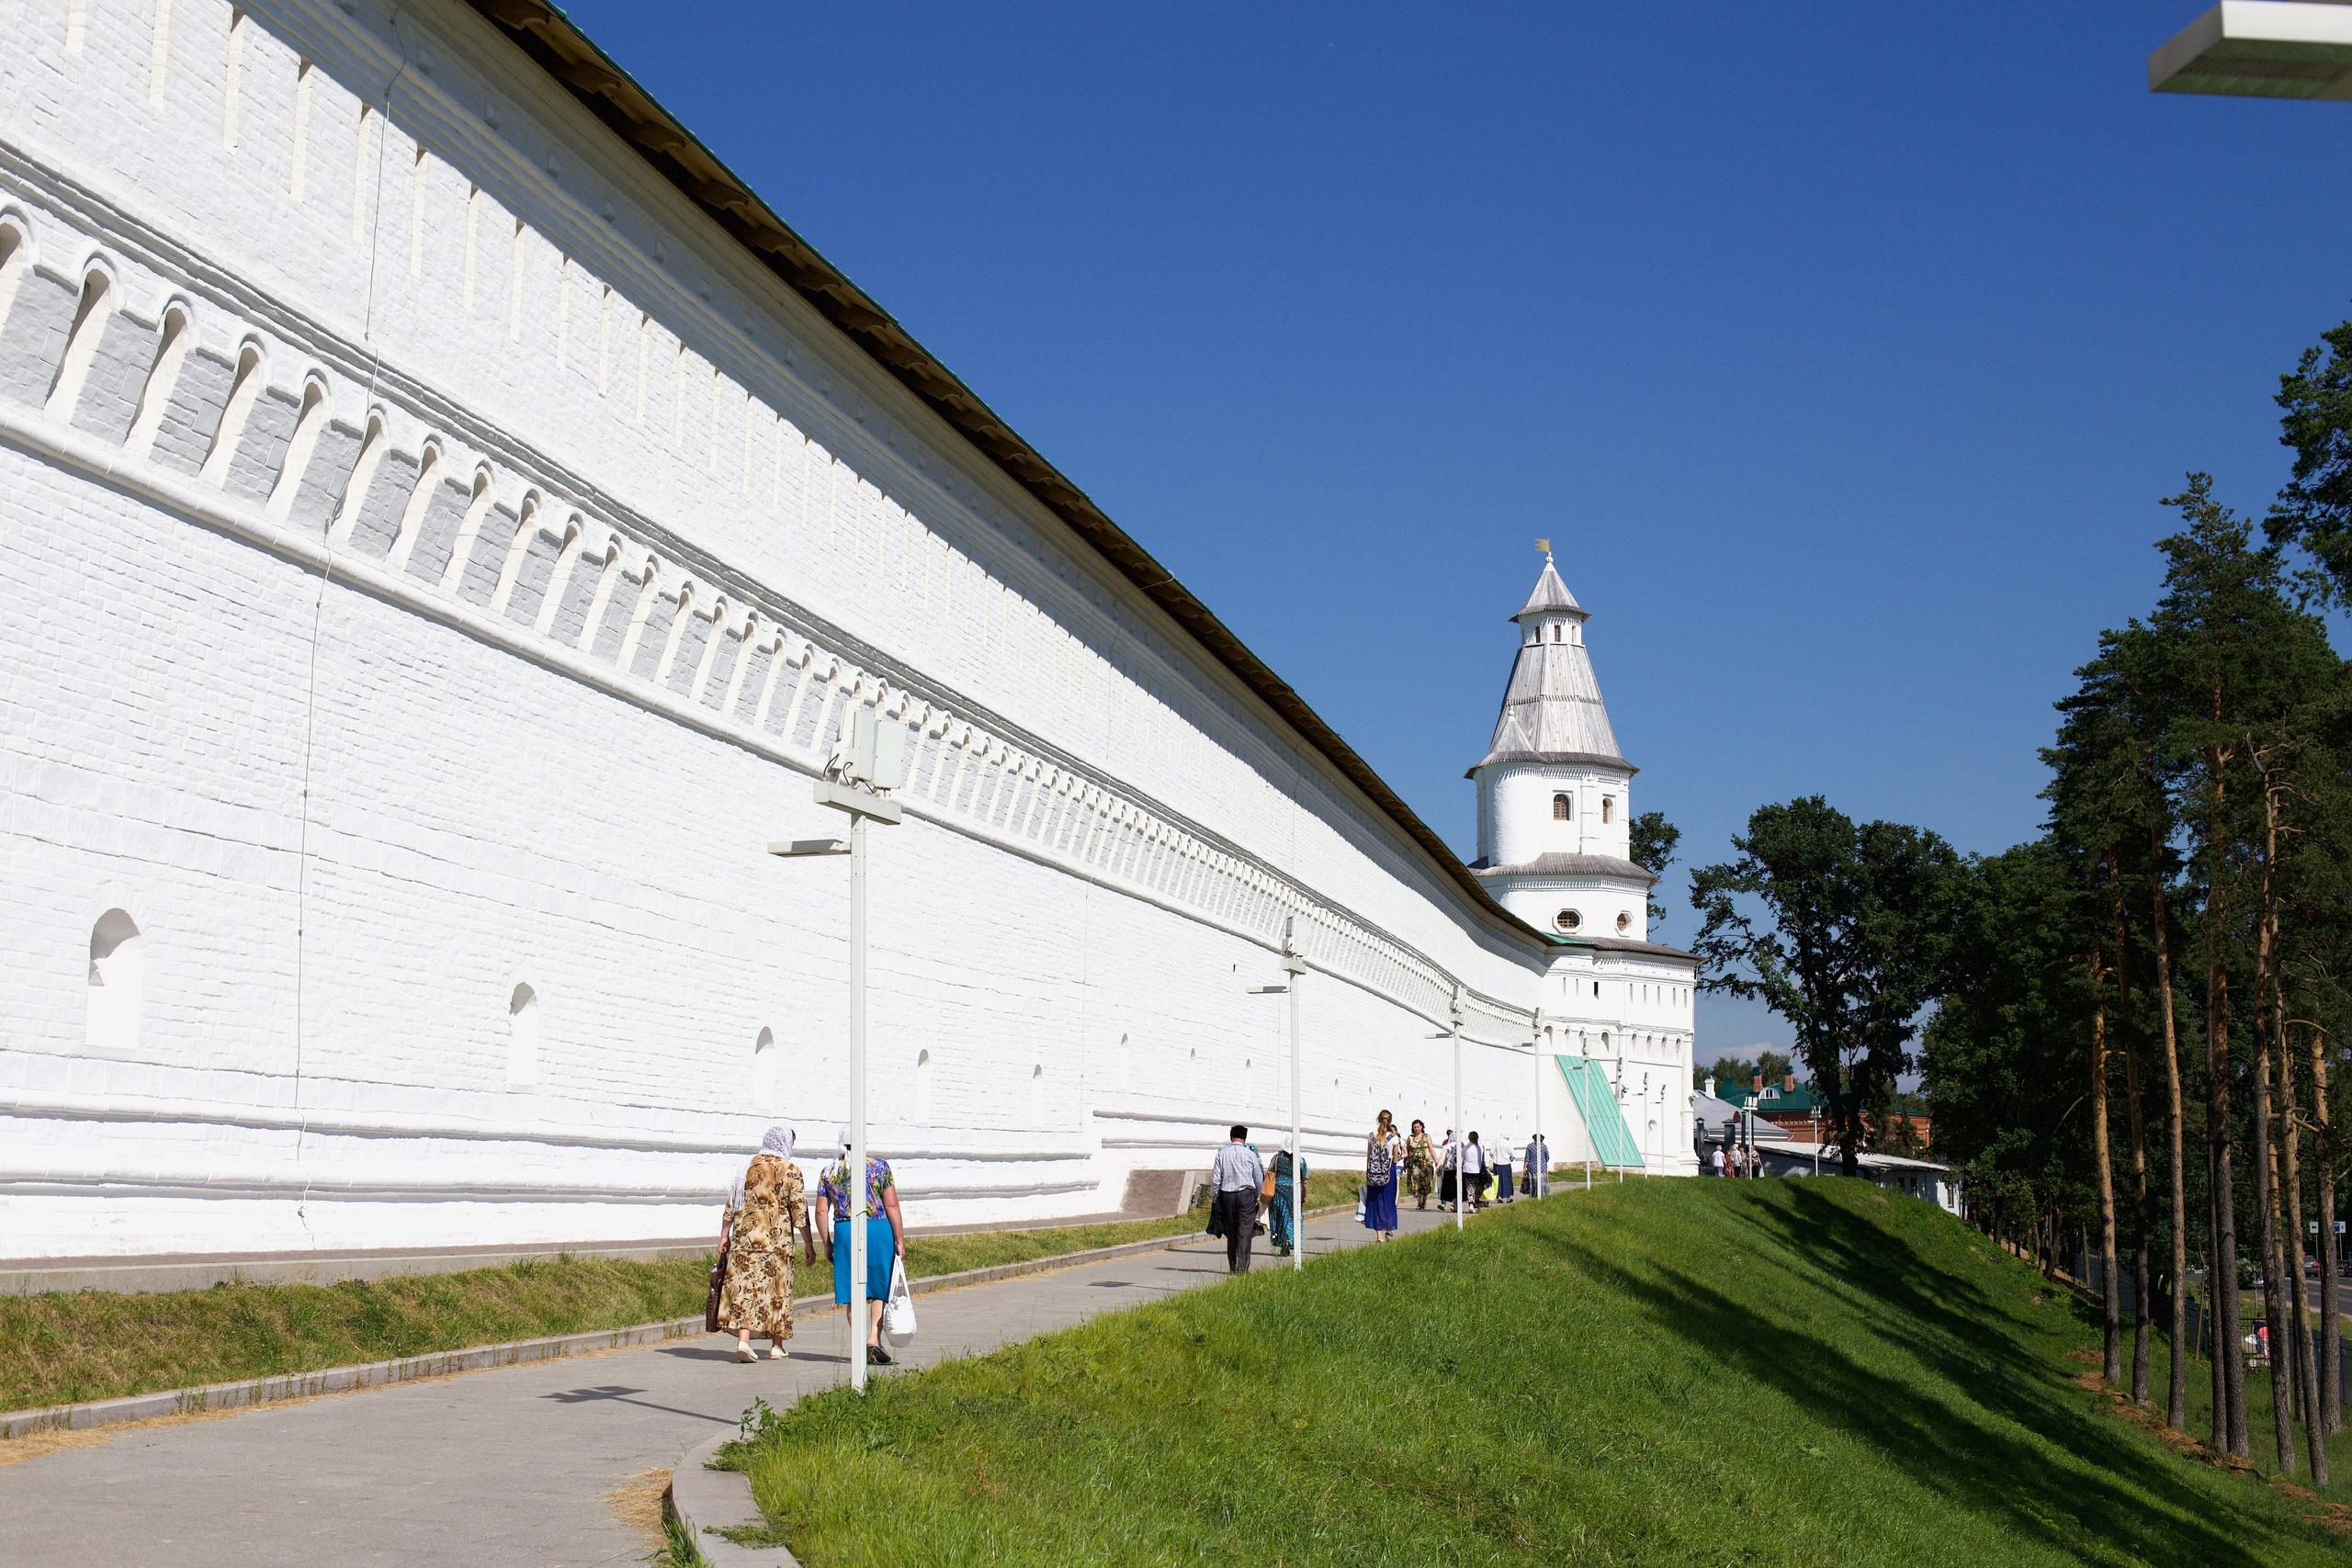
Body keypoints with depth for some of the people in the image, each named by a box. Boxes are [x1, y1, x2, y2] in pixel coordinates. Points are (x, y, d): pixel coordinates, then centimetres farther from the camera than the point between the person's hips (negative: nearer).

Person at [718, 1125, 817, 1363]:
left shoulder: (748, 1167, 9)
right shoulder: (789, 1171, -3)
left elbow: (731, 1203, 10)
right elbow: (799, 1211, -5)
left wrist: (724, 1234, 16)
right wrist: (808, 1243, -1)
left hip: (744, 1238, 3)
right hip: (777, 1241, -3)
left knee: (745, 1288, 1)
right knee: (778, 1289, 7)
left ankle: (743, 1339, -14)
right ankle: (777, 1345, 13)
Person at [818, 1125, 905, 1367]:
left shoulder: (829, 1173, 7)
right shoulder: (879, 1166, 0)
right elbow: (892, 1206, -4)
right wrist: (900, 1241, -2)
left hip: (844, 1232, 2)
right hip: (878, 1230, -2)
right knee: (880, 1286, 8)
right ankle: (874, 1339, -6)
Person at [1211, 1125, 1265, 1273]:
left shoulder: (1222, 1154, 0)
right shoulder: (1250, 1154, -3)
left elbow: (1215, 1178, 0)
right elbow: (1259, 1179, 4)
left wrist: (1215, 1197, 11)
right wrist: (1258, 1197, 18)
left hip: (1226, 1195, 2)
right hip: (1246, 1194, -2)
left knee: (1231, 1232, 11)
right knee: (1244, 1232, -3)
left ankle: (1232, 1267, 14)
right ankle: (1242, 1266, -11)